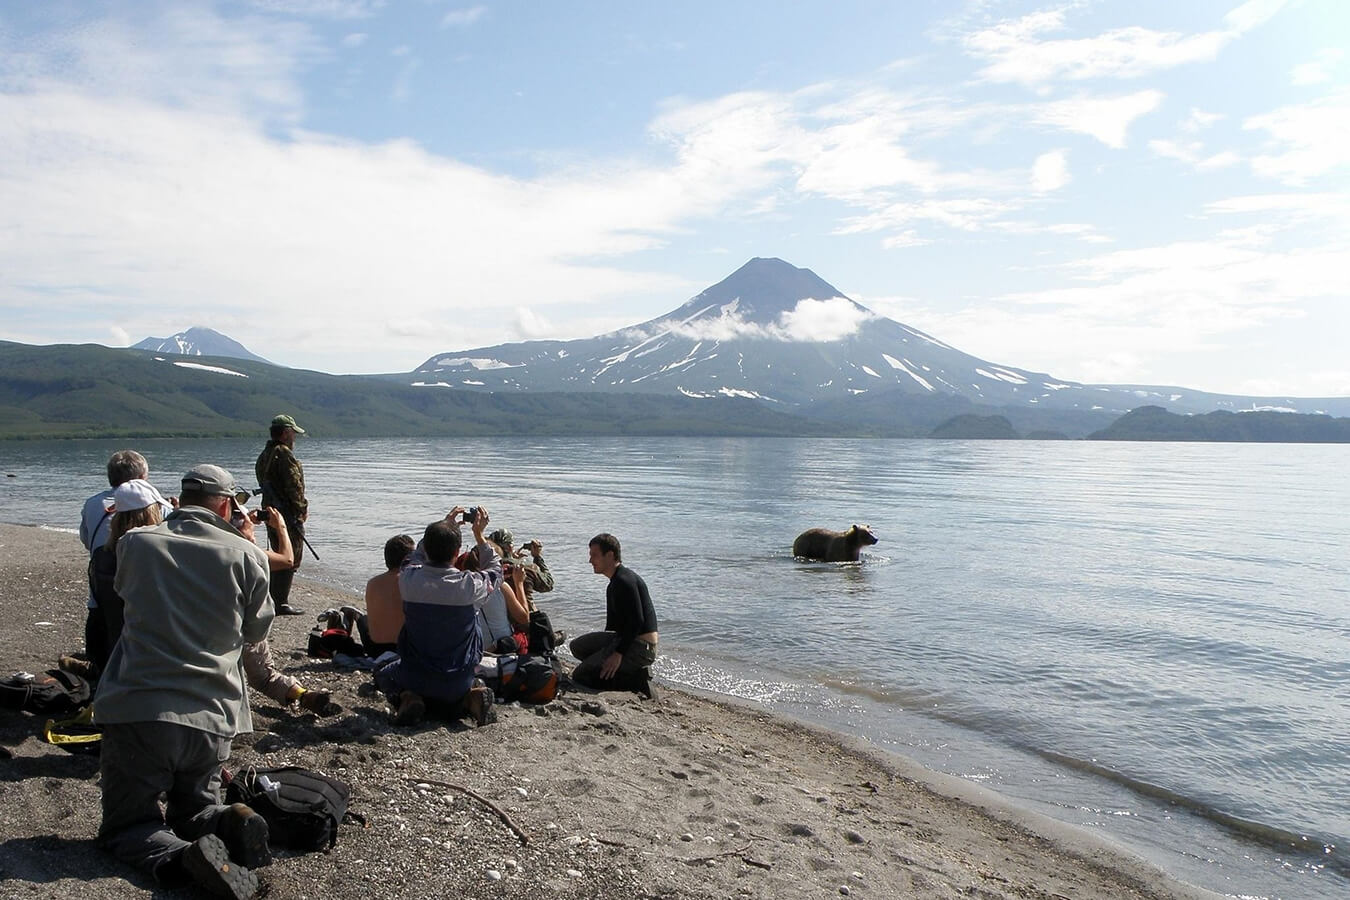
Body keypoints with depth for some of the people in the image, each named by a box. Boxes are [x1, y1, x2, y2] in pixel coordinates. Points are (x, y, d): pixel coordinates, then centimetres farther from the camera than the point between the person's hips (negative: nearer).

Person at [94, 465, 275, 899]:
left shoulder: (135, 543, 1)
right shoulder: (246, 554, -2)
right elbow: (257, 630, 12)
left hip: (138, 712, -1)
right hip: (212, 720, 1)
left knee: (123, 827, 13)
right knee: (193, 809, 25)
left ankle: (179, 856, -19)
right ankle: (229, 825, -9)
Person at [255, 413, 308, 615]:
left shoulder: (264, 455, 16)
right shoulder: (284, 454, -15)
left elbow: (264, 484, 17)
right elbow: (294, 485, -19)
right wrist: (302, 509, -8)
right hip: (288, 514, -10)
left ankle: (274, 599, 25)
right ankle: (280, 603, -4)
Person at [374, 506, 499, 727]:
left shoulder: (408, 579, -16)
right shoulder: (470, 584, -21)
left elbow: (416, 556, 10)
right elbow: (495, 572, 5)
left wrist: (443, 526, 17)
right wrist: (479, 535, 8)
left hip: (415, 677, 0)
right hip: (457, 681, 0)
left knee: (383, 675, 32)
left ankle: (406, 698, 1)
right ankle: (469, 698, 3)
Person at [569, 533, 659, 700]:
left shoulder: (625, 581, -16)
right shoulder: (616, 582, 18)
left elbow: (637, 621, -23)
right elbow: (613, 623, 26)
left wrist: (618, 654, -22)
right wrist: (604, 651, 24)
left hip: (640, 648, -10)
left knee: (580, 675, -9)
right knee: (577, 646, 13)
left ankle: (637, 680, -9)